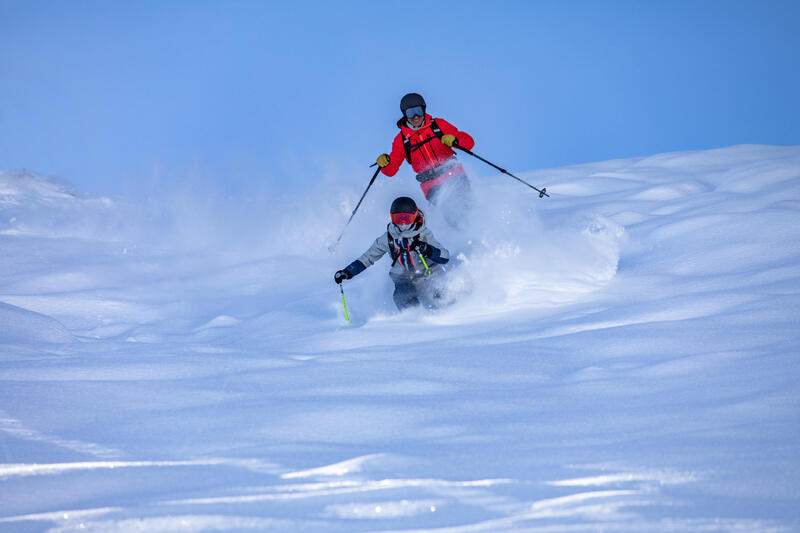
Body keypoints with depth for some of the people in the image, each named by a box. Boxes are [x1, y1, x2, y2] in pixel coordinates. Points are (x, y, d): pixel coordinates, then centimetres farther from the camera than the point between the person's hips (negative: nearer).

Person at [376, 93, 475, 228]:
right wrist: (385, 163, -11)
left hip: (454, 175, 1)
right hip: (432, 186, 0)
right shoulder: (401, 140, 8)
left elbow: (469, 142, 7)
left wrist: (454, 140, -15)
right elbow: (391, 170, 12)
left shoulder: (438, 125, 6)